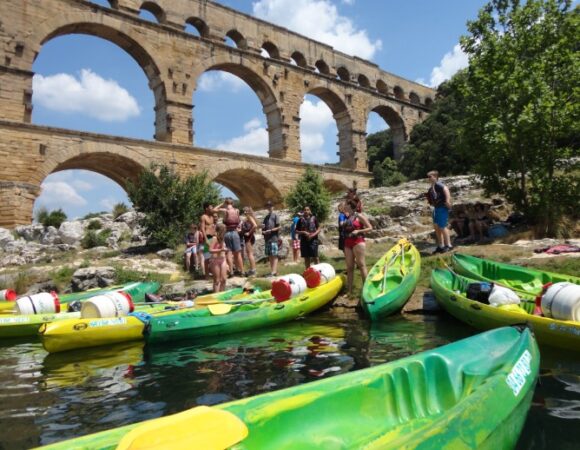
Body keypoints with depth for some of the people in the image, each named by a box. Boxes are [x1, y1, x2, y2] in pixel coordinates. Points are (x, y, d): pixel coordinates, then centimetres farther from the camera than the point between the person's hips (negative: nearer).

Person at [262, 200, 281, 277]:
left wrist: (270, 230, -14)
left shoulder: (275, 215, -1)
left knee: (274, 255, -8)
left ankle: (273, 272, -13)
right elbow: (263, 227, 23)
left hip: (273, 238, -7)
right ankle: (273, 270, 12)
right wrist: (263, 231, 2)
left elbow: (278, 227, -5)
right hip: (267, 238, 7)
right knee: (269, 256, 7)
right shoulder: (266, 217, 19)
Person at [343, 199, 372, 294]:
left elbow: (370, 228, -4)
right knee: (349, 267, 6)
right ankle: (349, 290, 10)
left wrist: (358, 231, -14)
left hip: (358, 242, -7)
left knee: (361, 264, -7)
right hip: (347, 243, 7)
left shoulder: (359, 216, -3)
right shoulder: (347, 217, 15)